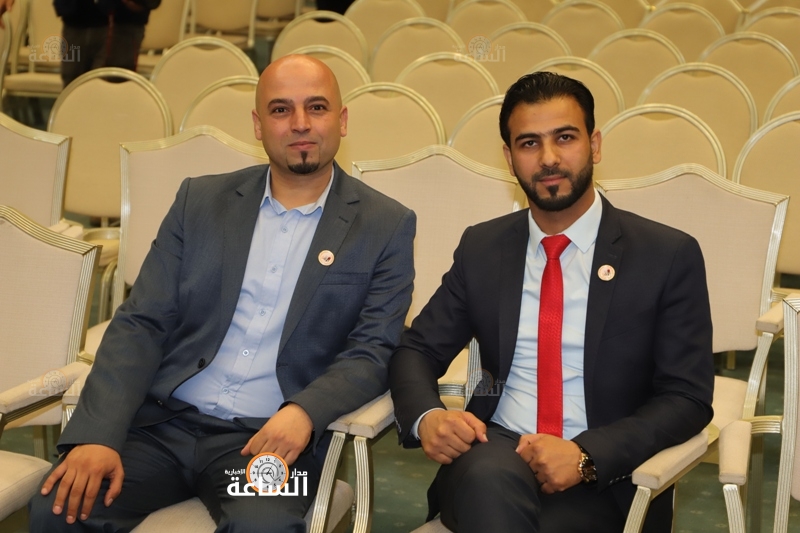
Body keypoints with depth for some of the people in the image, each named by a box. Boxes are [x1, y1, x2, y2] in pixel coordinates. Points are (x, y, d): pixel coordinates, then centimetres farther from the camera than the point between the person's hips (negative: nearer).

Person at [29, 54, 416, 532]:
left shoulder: (386, 226, 4)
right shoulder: (202, 201, 10)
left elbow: (373, 353, -1)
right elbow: (141, 324, 4)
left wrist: (304, 412, -21)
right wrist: (97, 435, -11)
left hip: (267, 437, -2)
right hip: (162, 422, 2)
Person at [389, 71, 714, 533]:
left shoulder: (669, 256, 0)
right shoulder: (481, 249, 10)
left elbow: (688, 398, -3)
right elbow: (416, 352, 11)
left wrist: (587, 456, -19)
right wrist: (426, 417, -13)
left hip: (604, 480, -2)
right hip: (493, 459, 2)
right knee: (489, 477, -34)